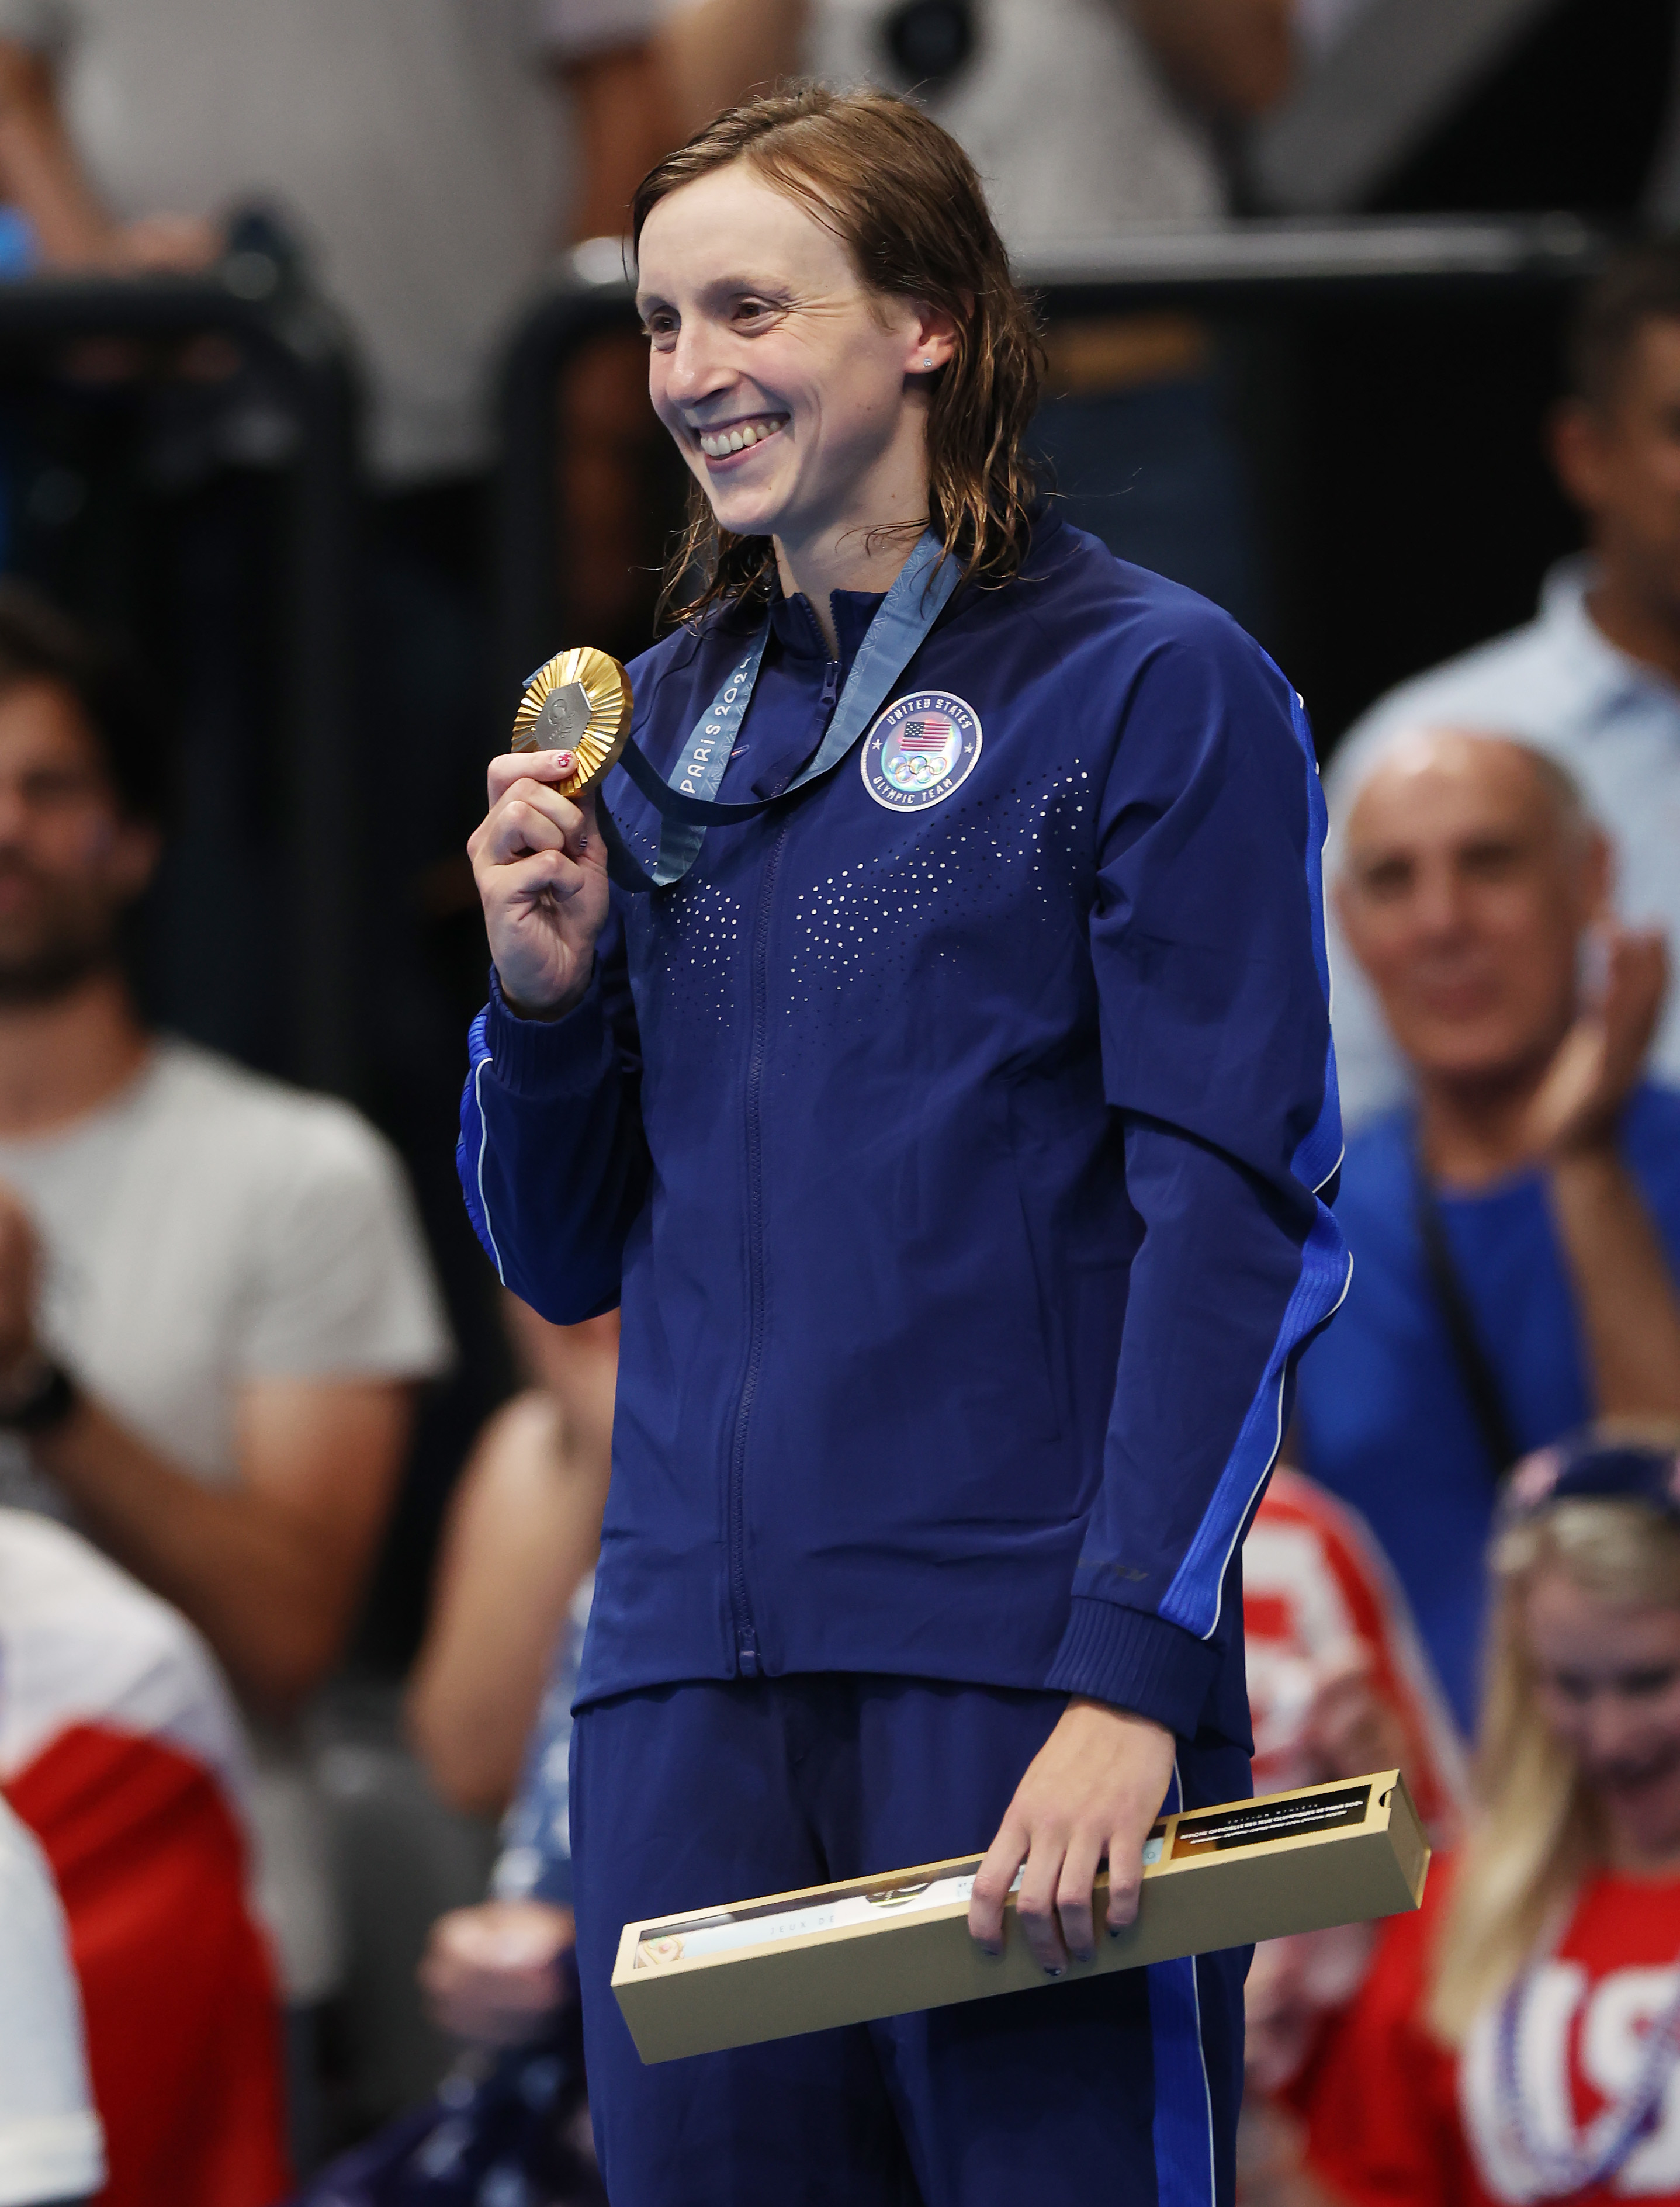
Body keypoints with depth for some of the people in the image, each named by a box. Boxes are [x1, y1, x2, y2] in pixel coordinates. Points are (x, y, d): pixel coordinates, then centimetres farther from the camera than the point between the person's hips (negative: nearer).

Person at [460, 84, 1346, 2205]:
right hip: (693, 1668, 5)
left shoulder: (1152, 685, -2)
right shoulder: (666, 720, 15)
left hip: (1020, 1660, -5)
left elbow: (1233, 1218, -9)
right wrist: (545, 993, 0)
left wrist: (1133, 1677, -18)